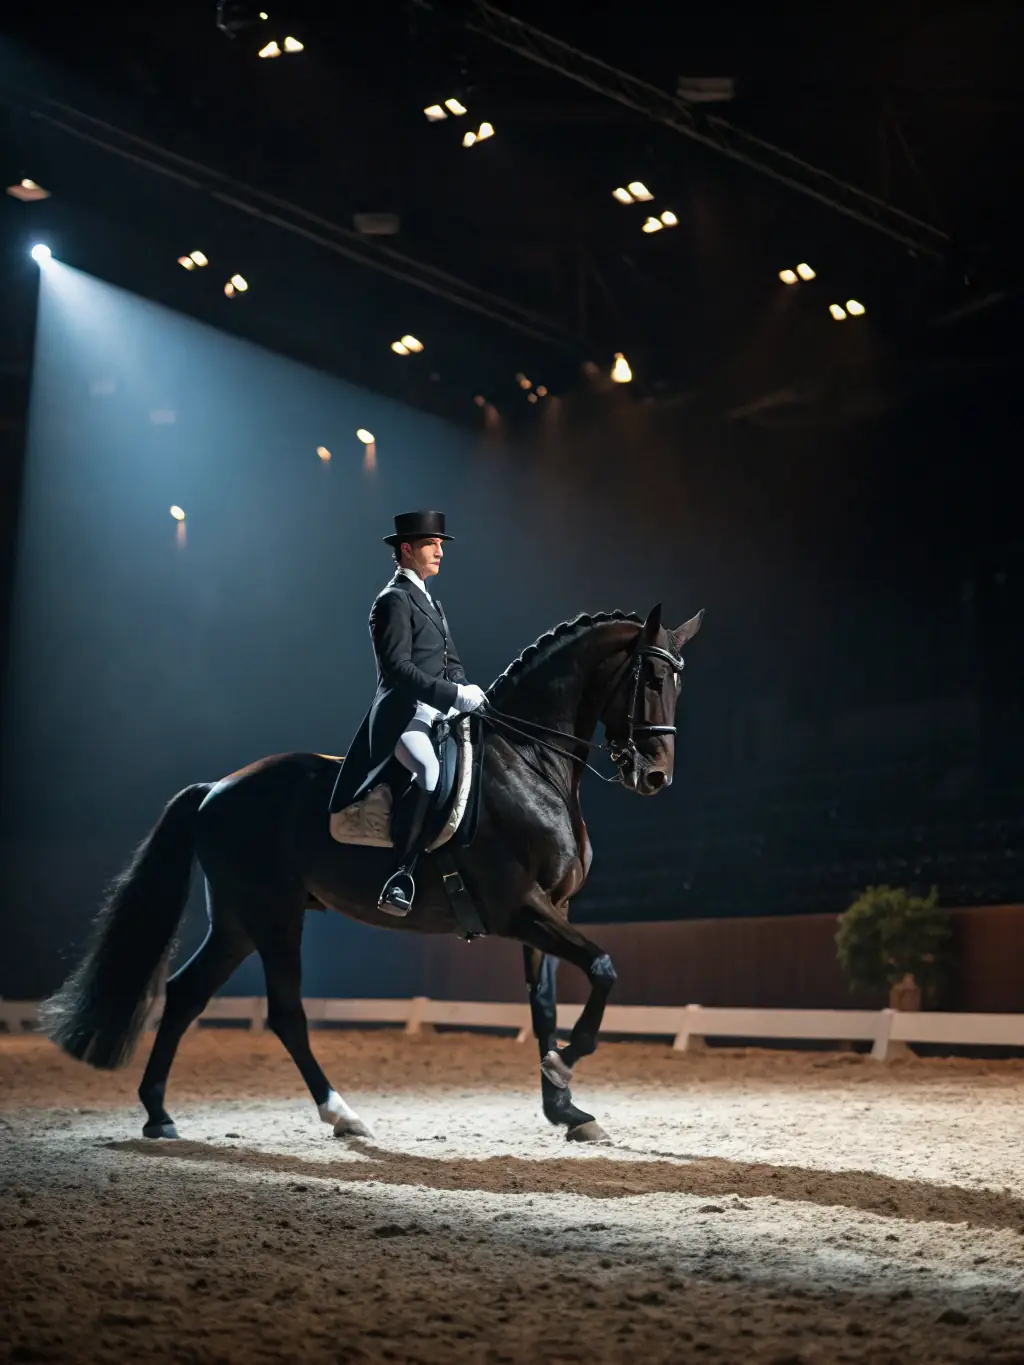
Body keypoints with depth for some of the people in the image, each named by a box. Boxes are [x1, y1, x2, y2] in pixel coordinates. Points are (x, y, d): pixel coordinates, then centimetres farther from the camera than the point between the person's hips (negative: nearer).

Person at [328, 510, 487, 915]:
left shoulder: (431, 603, 25)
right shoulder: (393, 600, -5)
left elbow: (452, 663, 25)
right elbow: (397, 668, -17)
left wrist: (466, 694, 3)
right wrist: (454, 695, -23)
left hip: (439, 715, 11)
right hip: (402, 717, -11)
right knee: (431, 771, -37)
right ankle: (400, 878, -34)